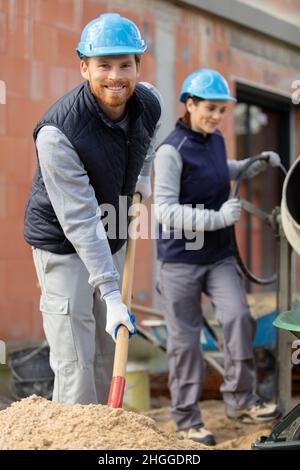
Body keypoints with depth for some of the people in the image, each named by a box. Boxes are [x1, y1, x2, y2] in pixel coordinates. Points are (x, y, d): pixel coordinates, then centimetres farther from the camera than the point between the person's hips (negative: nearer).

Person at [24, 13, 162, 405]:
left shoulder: (149, 103, -11)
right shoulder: (57, 132, -31)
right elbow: (79, 221, -31)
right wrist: (111, 294, -32)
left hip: (112, 241, 7)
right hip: (64, 245, -7)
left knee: (109, 351, 16)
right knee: (75, 365, -9)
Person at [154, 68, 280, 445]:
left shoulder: (216, 141, 7)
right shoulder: (172, 150, -15)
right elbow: (165, 210, -20)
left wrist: (257, 164, 16)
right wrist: (218, 218, -27)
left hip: (219, 255, 6)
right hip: (180, 258, -6)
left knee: (238, 316, -10)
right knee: (185, 337, 2)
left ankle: (240, 400, 4)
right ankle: (186, 419, 14)